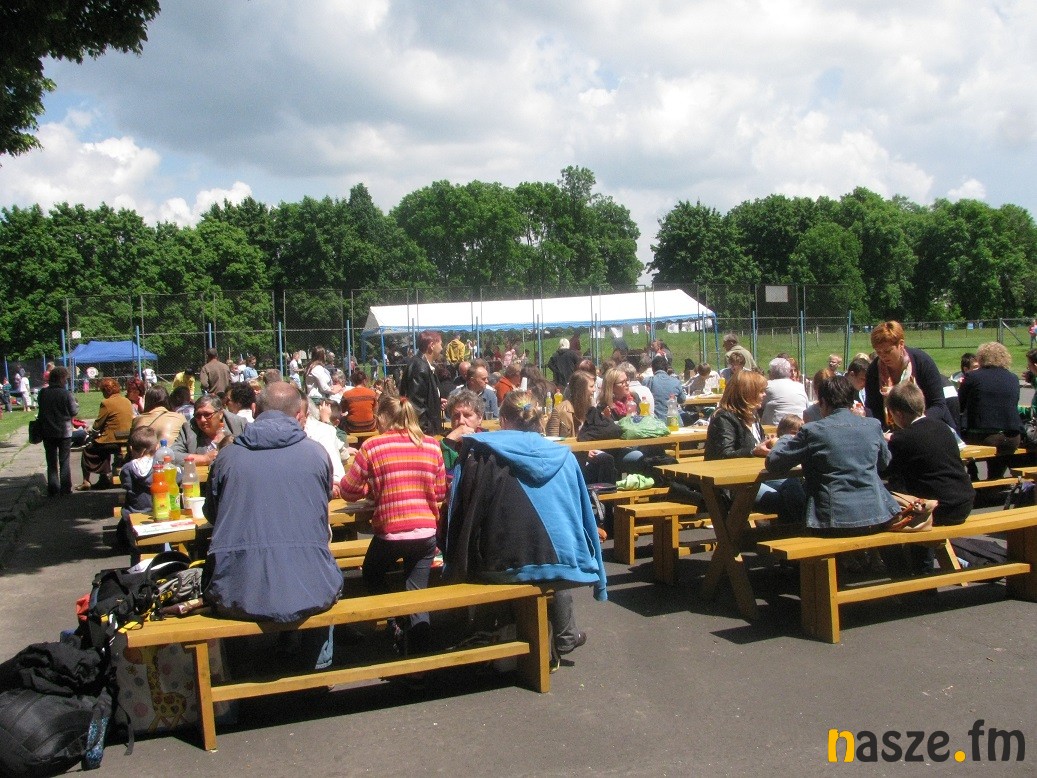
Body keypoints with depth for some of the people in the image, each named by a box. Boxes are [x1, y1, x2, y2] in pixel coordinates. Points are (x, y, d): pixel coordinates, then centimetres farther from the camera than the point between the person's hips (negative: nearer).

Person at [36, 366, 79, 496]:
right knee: (64, 461, 10)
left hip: (47, 432, 3)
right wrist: (76, 402, 8)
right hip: (64, 432, -3)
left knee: (51, 462, 12)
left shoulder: (43, 393, -4)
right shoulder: (67, 394, -16)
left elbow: (41, 410, 5)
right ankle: (65, 489, 11)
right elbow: (74, 411, -9)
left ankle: (53, 489, 11)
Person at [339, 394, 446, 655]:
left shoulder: (372, 446, -6)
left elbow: (349, 490, 2)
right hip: (426, 532, 3)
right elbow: (440, 492, 9)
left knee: (372, 575, 25)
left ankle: (395, 628, 16)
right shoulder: (432, 445, 3)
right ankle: (417, 655, 10)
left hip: (390, 532, -3)